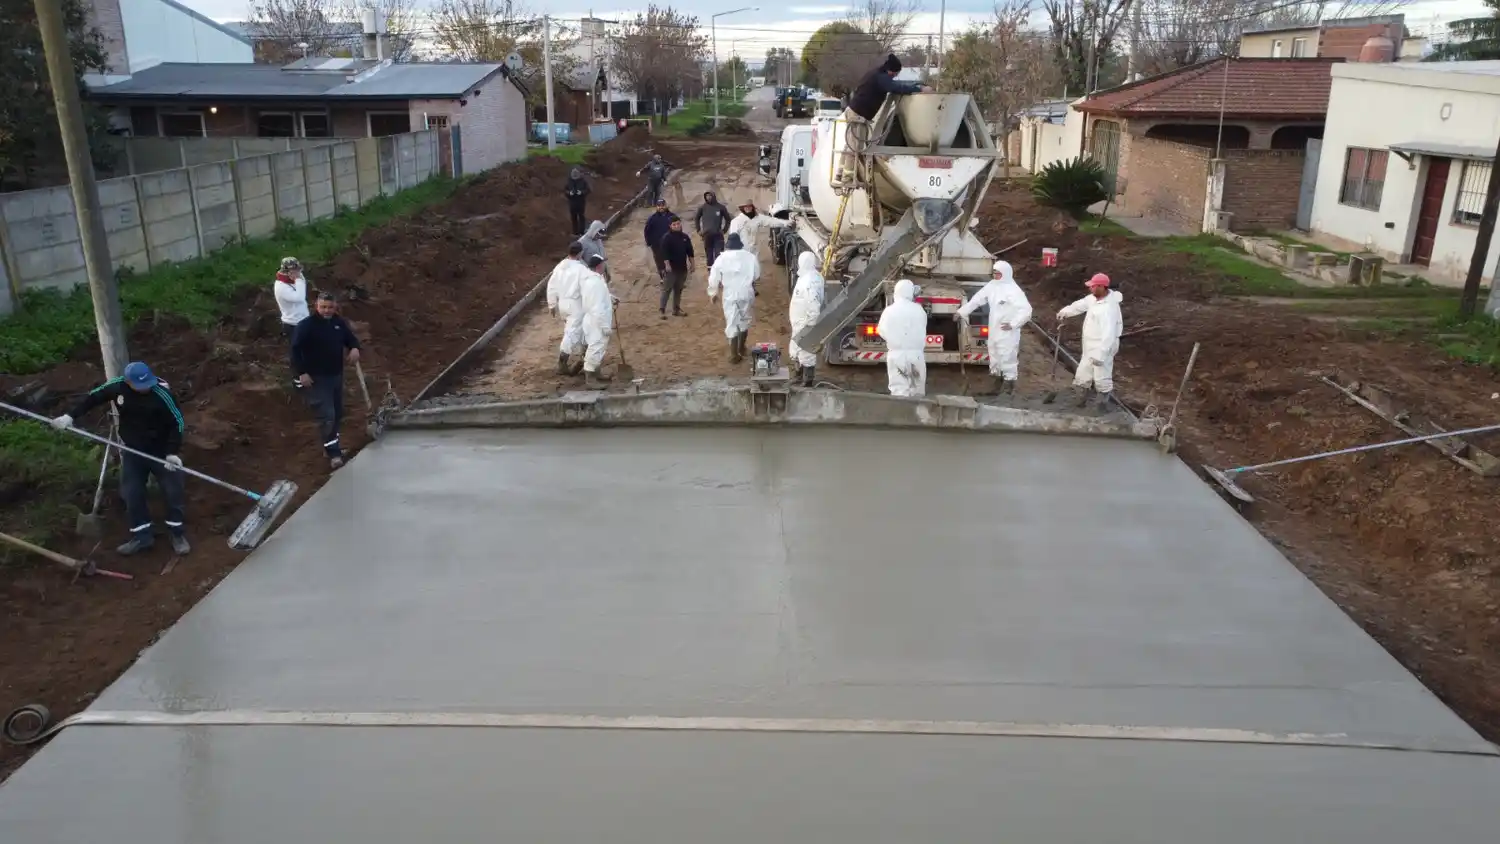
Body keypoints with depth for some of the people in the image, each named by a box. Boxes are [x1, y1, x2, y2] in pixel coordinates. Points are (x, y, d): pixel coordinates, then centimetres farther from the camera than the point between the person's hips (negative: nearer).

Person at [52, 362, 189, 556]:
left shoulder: (161, 392, -25)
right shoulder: (116, 386, -16)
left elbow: (177, 421, -18)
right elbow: (92, 398, 3)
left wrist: (173, 452, -21)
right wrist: (70, 416, -3)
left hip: (161, 450, -4)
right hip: (132, 450, 4)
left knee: (172, 490, 1)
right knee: (131, 492, 7)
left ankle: (177, 532, 17)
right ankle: (142, 535, 19)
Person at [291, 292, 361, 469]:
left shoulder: (339, 322, 3)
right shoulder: (307, 325, -15)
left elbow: (351, 338, 16)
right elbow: (295, 349, -14)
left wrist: (355, 348, -9)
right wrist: (301, 372, -20)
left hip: (336, 375, 7)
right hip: (316, 378, -7)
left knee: (337, 415, 17)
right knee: (327, 416, -13)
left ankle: (330, 447, 33)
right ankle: (333, 453, -9)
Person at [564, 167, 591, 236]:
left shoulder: (583, 181, -5)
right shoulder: (569, 181, -1)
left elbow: (588, 190, -4)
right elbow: (564, 190, 2)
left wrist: (581, 192, -23)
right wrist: (569, 192, -19)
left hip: (581, 202, -2)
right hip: (572, 202, 2)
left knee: (581, 216, 2)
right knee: (573, 217, 7)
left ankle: (581, 231, 10)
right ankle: (575, 231, 17)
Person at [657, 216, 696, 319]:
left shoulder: (685, 237, 8)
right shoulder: (666, 237, -10)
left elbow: (690, 251, 14)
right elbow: (664, 252, -16)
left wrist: (692, 264, 12)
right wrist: (667, 265, -23)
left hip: (682, 268, 6)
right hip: (671, 268, -6)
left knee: (678, 289, 13)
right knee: (667, 289, -6)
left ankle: (676, 309, 22)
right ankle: (662, 310, -5)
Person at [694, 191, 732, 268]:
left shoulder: (720, 207, 0)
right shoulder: (702, 207, 3)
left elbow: (728, 219, 10)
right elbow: (696, 219, 16)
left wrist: (724, 230, 3)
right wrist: (699, 230, 9)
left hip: (718, 235, -1)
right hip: (707, 235, 1)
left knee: (719, 255, -6)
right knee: (709, 255, 8)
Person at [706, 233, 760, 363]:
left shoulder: (722, 258, -7)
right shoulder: (750, 257, -3)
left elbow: (713, 278, -3)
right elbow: (757, 276, 6)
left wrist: (713, 293, 12)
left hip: (730, 296, -2)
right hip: (747, 294, 2)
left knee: (732, 324, 5)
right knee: (744, 321, 21)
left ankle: (734, 355, 6)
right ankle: (741, 348, 35)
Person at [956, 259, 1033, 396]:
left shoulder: (1013, 290, -19)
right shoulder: (992, 285, 4)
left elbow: (1026, 310, -23)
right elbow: (976, 299, 10)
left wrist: (1013, 324, -25)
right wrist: (962, 312, 8)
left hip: (1008, 333, -8)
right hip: (994, 331, 8)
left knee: (1008, 359, 0)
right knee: (996, 359, 17)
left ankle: (1009, 388, 13)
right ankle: (1002, 384, 32)